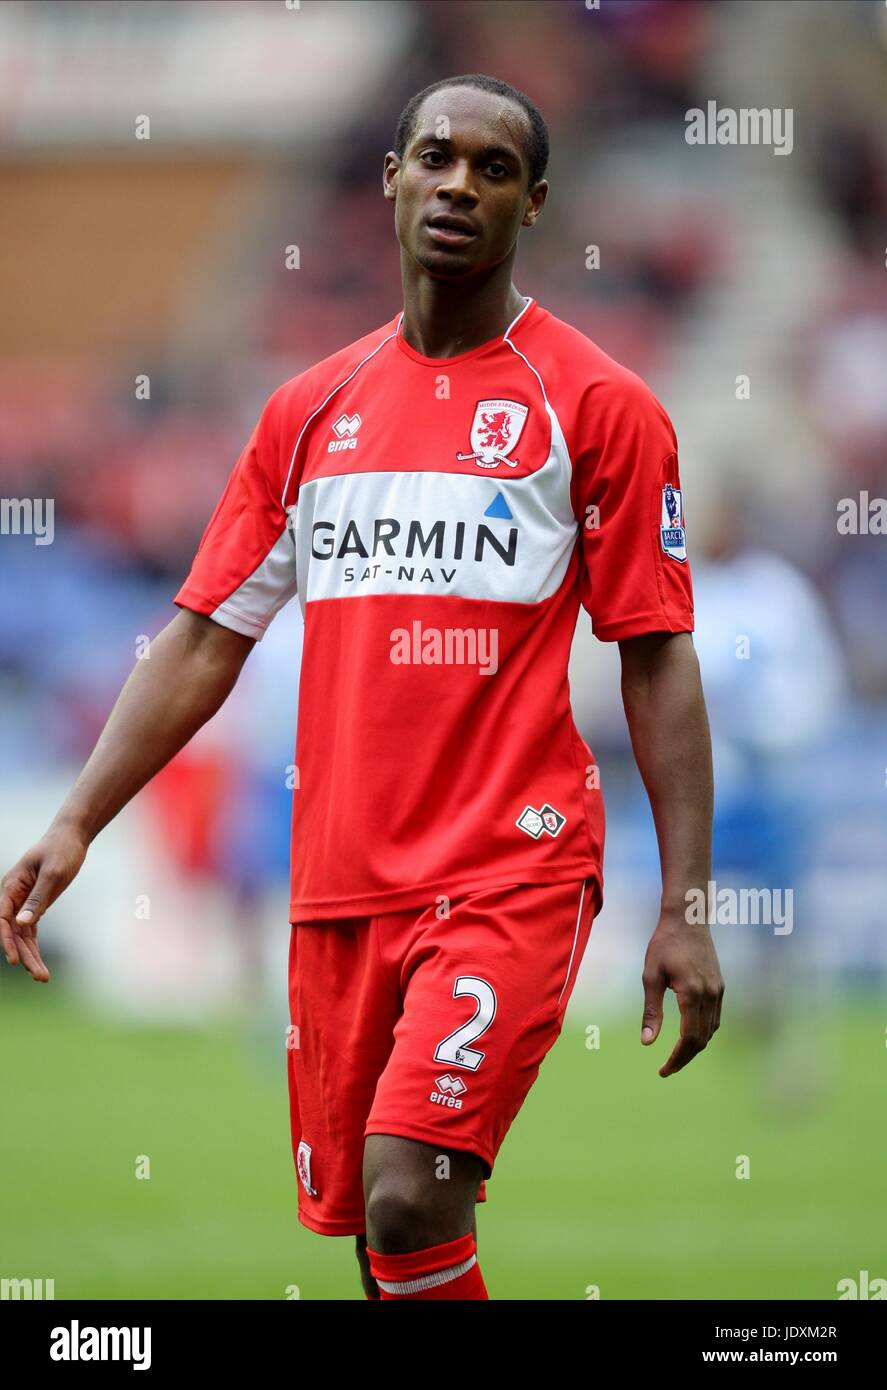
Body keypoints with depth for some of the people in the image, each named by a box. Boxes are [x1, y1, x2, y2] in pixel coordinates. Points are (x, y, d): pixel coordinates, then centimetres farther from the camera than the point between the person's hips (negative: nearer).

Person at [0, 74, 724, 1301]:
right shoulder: (311, 412, 12)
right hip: (339, 879, 5)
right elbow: (204, 643, 13)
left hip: (512, 869, -5)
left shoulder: (597, 406, 0)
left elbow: (657, 659, -2)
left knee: (410, 1199, -21)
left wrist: (686, 903, -8)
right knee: (365, 1224, 8)